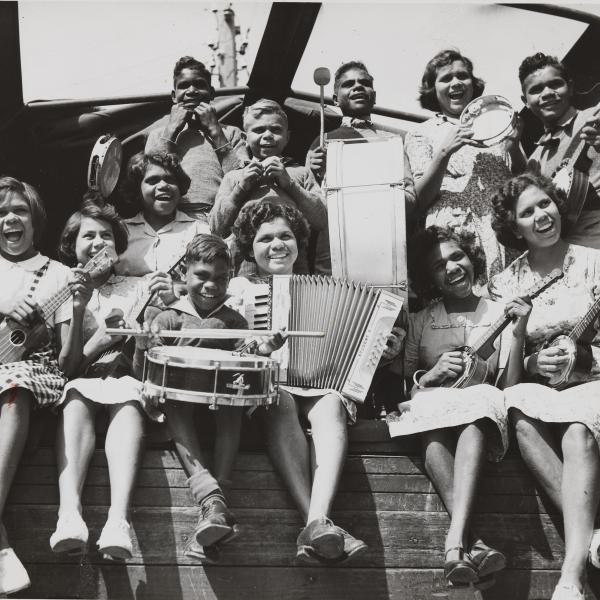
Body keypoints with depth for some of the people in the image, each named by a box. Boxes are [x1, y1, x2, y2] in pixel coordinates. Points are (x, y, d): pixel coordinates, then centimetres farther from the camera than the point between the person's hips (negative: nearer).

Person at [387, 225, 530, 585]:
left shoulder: (500, 314, 14)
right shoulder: (420, 322, 17)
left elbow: (510, 386, 5)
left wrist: (519, 333, -6)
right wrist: (431, 375, -6)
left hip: (484, 407, -1)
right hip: (432, 406, 1)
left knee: (485, 399, -38)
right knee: (430, 414, -37)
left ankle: (456, 541, -54)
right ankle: (471, 541, -52)